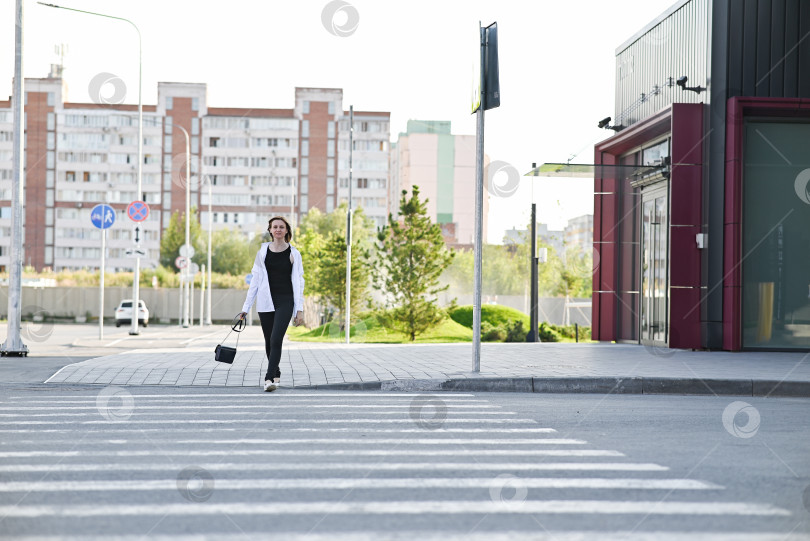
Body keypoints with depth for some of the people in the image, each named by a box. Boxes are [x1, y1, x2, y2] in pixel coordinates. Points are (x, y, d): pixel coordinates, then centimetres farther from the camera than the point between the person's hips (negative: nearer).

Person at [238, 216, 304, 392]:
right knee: (269, 342, 10)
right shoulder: (263, 252, 8)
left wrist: (300, 310, -4)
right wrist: (246, 307, 7)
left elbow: (299, 282, 2)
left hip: (285, 301, -3)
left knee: (276, 339, -17)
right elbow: (255, 280, 10)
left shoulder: (293, 253, 2)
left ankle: (269, 378, -21)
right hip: (266, 302, 3)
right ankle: (276, 374, 30)